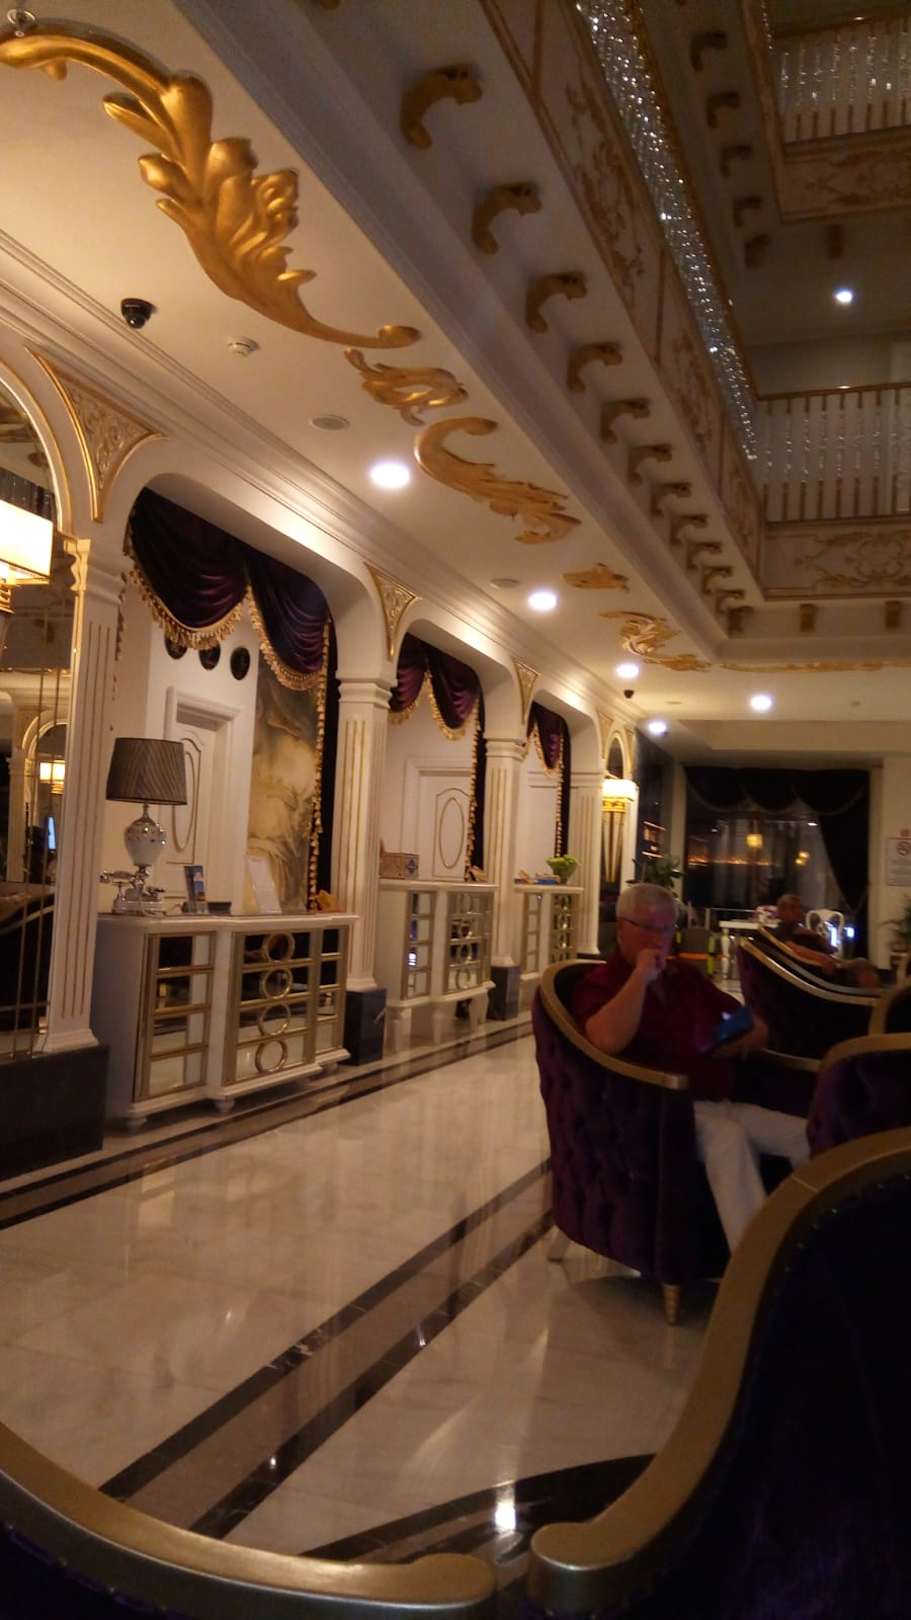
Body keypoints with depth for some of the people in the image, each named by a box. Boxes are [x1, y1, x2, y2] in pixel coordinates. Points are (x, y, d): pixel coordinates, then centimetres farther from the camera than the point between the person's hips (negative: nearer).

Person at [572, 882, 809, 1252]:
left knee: (808, 1135, -17)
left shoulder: (688, 977, 22)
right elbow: (608, 1040, -22)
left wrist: (742, 1042, 1)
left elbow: (757, 1027, 25)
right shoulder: (600, 983, 2)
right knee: (727, 1137, -36)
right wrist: (640, 977, -12)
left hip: (723, 1104, 7)